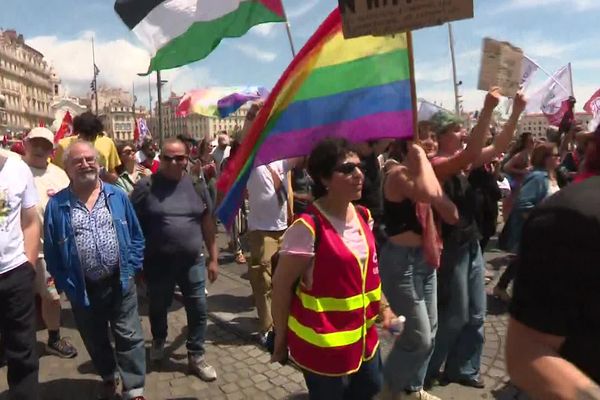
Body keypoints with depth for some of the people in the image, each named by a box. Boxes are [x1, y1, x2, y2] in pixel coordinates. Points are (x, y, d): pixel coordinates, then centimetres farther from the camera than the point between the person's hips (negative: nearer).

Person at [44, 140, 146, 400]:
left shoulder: (117, 196, -1)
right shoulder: (57, 205, -4)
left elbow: (136, 236, 4)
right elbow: (51, 250, 0)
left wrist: (131, 267, -3)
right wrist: (65, 284, -3)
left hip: (120, 282, 0)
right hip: (83, 288, 1)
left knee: (130, 338, 4)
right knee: (95, 340, 19)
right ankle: (108, 378, 43)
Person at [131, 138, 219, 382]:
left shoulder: (197, 185, 0)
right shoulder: (146, 186, -8)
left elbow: (208, 223, 4)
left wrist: (213, 258, 4)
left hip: (192, 261, 1)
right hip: (158, 262, -1)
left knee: (198, 310, 7)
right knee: (158, 308, 19)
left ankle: (196, 357, 26)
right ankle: (158, 341, 49)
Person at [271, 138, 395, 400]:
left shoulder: (363, 216, 0)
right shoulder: (308, 228, -23)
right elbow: (282, 285, -17)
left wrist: (383, 306, 14)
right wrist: (281, 339, -9)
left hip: (363, 334, 7)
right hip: (323, 343, -7)